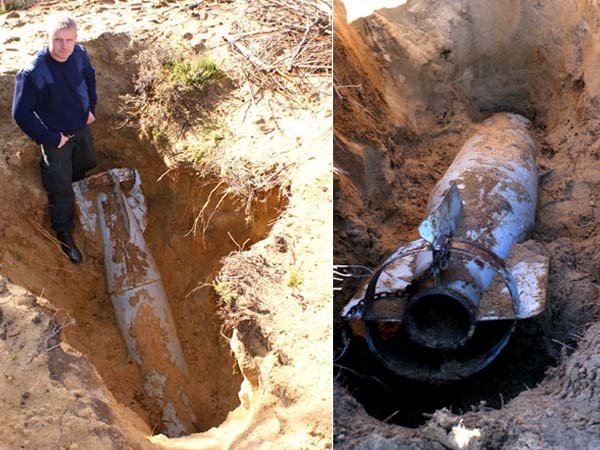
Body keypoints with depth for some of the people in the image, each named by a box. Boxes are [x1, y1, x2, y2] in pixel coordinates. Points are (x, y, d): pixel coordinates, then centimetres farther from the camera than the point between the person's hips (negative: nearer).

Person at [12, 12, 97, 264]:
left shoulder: (79, 54, -17)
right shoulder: (32, 73, -35)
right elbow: (21, 113, -26)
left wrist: (91, 107, 4)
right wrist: (50, 138, -20)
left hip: (82, 127, 6)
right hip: (56, 137, -6)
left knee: (87, 167, 30)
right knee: (61, 189, 6)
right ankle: (64, 235, 29)